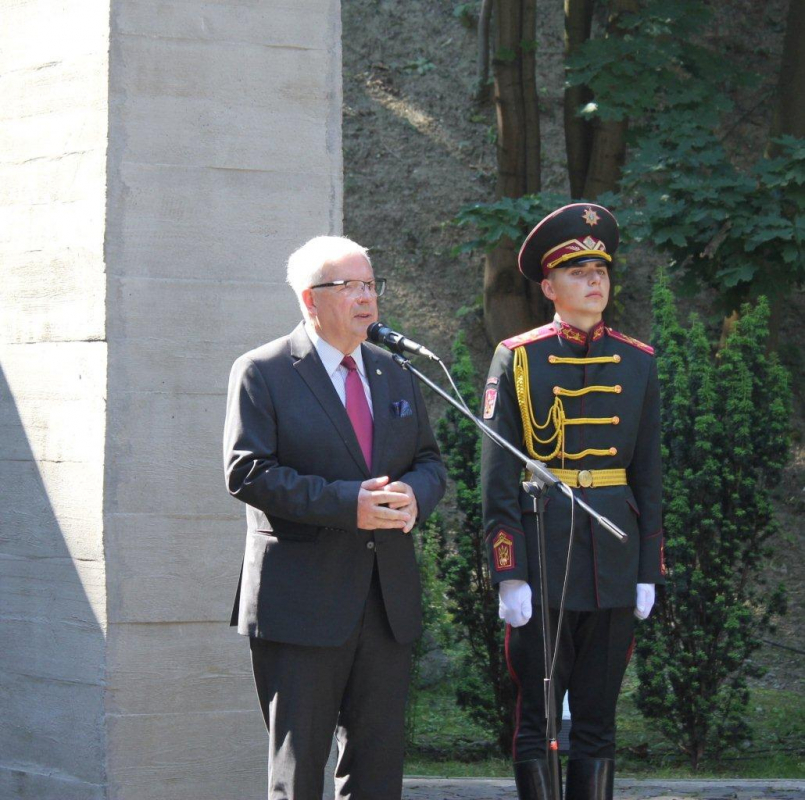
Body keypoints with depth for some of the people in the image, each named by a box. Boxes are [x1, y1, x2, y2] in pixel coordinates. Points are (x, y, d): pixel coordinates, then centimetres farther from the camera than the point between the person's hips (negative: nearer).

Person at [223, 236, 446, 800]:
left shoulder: (394, 375, 15)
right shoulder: (263, 374, -4)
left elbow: (430, 461, 19)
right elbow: (247, 473, -13)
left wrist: (415, 495, -7)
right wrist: (346, 503, -21)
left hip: (389, 601, 6)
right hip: (301, 600, -6)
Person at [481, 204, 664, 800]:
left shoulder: (638, 363, 8)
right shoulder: (517, 360, -1)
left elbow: (649, 476, 11)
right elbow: (498, 477, -4)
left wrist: (648, 572, 5)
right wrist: (509, 574, -11)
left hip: (615, 564, 3)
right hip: (542, 557, -3)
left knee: (597, 726, 6)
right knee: (538, 720, 2)